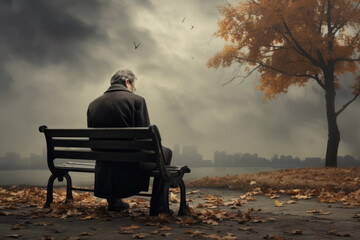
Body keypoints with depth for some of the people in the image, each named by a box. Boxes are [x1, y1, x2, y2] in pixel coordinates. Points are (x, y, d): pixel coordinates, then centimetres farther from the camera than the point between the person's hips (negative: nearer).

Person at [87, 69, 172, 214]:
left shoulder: (93, 105, 5)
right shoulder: (136, 100, -9)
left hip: (105, 169, 5)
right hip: (131, 165, -5)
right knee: (165, 152, 20)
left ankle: (114, 201, 39)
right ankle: (157, 205, 19)